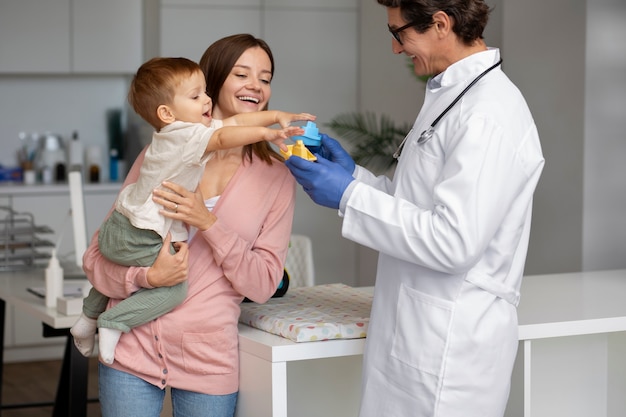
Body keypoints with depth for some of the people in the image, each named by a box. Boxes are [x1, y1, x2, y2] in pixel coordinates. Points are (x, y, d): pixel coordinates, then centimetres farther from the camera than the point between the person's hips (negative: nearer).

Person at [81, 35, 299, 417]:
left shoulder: (277, 177, 3)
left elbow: (263, 284, -3)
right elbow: (98, 255, 4)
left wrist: (208, 223, -16)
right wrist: (148, 276, -17)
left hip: (209, 360, 0)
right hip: (132, 352, 0)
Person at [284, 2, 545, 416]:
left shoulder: (488, 115, -20)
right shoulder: (454, 95, 13)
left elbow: (454, 243, -24)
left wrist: (350, 195, -17)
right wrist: (355, 175, 10)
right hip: (418, 334, 9)